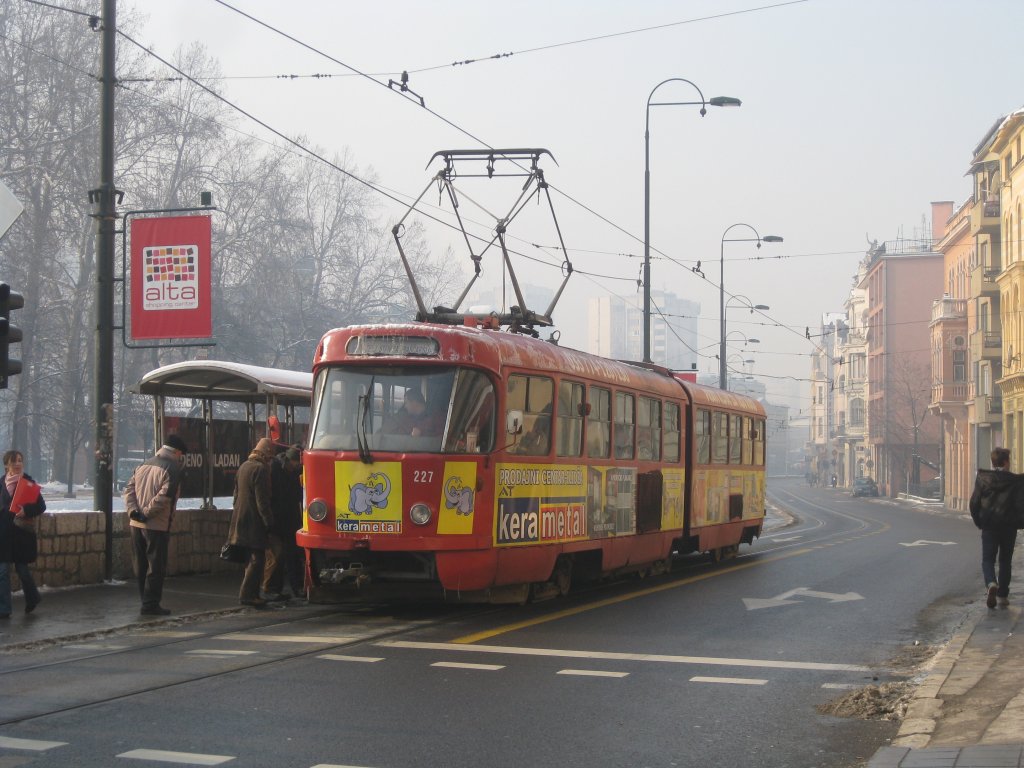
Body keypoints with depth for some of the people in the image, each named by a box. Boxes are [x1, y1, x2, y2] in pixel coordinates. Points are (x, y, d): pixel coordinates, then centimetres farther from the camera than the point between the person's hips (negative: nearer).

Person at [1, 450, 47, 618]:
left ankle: (33, 598, 26)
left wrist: (26, 511, -23)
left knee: (22, 567, 4)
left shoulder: (29, 482, -3)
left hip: (22, 532, -3)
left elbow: (41, 506, -8)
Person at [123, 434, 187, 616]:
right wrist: (147, 513, -13)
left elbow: (128, 490, 7)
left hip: (136, 525, 7)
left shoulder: (144, 465, 14)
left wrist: (133, 511, -3)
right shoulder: (174, 469, -10)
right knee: (156, 567, 1)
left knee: (141, 566, 14)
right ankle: (151, 604, 0)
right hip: (157, 526, -7)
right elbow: (164, 496, -21)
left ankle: (146, 601, 22)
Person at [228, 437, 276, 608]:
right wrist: (269, 521, -15)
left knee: (252, 559, 16)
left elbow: (237, 494, 20)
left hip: (241, 519, 10)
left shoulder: (244, 466, 13)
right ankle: (247, 594, -10)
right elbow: (262, 500, -19)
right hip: (254, 521, -10)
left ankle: (251, 593, 19)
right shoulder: (261, 469, -15)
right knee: (257, 558, -7)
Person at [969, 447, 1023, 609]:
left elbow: (974, 503, 0)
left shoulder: (982, 479, -2)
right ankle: (1002, 596, 12)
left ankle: (991, 584, -22)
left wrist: (979, 522, 10)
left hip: (989, 527, 0)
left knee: (988, 559, 6)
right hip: (1009, 527, 0)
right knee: (1005, 561, 12)